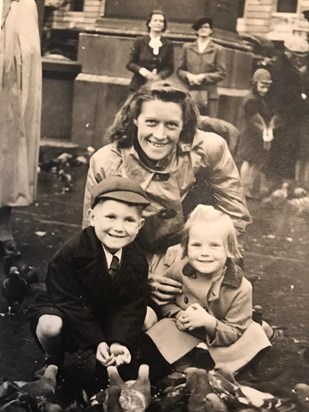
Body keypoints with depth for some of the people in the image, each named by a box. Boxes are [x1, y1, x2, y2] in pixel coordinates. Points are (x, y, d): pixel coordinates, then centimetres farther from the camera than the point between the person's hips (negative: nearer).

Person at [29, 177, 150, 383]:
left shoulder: (137, 261, -12)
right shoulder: (71, 253, -25)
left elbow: (131, 307, -14)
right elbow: (70, 303, -23)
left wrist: (119, 342, -32)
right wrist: (97, 342, -29)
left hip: (105, 320, 5)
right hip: (64, 311, -4)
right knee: (51, 325, -37)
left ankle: (109, 365, 11)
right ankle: (52, 362, -1)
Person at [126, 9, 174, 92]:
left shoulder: (168, 45, 8)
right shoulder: (139, 42, 5)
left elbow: (170, 68, 6)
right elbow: (130, 64, 5)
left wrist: (159, 76, -13)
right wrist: (141, 70, -14)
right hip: (139, 85, -1)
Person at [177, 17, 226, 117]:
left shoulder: (218, 50, 6)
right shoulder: (187, 47, 13)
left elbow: (221, 73, 0)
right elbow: (179, 70, 13)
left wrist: (203, 77, -11)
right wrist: (188, 75, -9)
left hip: (209, 95, -1)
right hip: (190, 93, 2)